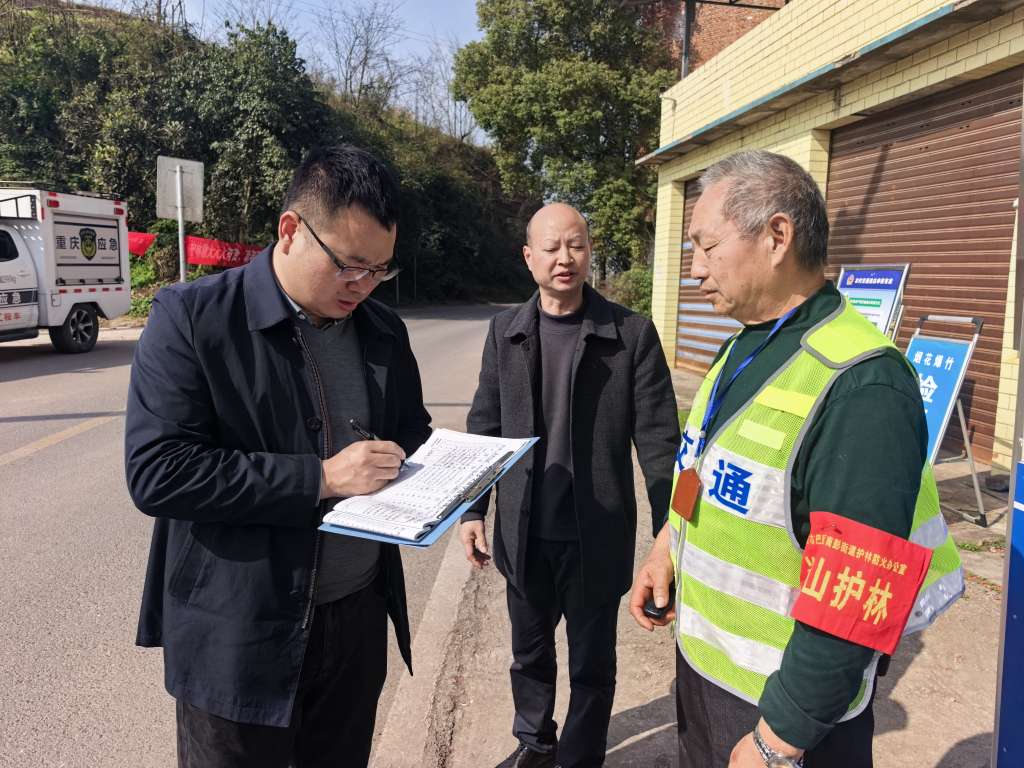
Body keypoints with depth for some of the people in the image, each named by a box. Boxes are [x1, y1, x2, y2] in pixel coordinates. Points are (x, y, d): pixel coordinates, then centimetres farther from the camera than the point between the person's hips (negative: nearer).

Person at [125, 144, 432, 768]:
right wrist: (319, 478, -23)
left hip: (359, 622, 5)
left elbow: (413, 435, 15)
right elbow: (157, 472, -20)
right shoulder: (193, 317, -13)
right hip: (240, 639, -4)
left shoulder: (384, 330, 3)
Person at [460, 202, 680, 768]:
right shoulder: (505, 331, 0)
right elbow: (483, 428, 6)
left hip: (596, 537, -3)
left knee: (591, 664, 15)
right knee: (529, 652, 23)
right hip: (524, 534, 3)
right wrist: (472, 510, 4)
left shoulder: (632, 334, -10)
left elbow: (659, 441, -9)